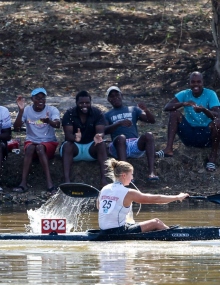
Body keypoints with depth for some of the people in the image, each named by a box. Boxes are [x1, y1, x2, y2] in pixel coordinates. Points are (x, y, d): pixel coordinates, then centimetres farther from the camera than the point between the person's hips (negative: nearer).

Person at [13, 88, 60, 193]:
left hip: (49, 142, -1)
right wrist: (21, 111, -25)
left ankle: (49, 183, -46)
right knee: (30, 147, -34)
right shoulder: (26, 110, 0)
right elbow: (16, 128, -11)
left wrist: (49, 121, -47)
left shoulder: (52, 110, -4)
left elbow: (57, 125, -24)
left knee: (40, 147, -36)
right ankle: (23, 183, -44)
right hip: (31, 142, 1)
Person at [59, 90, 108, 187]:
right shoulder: (69, 114, -9)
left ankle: (104, 178, -42)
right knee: (67, 145, -34)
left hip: (91, 147, 1)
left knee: (101, 144, -30)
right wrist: (74, 138, -46)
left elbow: (100, 131, -20)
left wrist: (98, 136, -47)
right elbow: (68, 134, -21)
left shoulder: (97, 113, -7)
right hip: (75, 147, -1)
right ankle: (67, 180, -49)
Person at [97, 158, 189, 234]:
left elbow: (99, 207, 26)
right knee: (156, 223, 3)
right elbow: (155, 199, -8)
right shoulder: (128, 193, -14)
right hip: (118, 232, -8)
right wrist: (177, 197, 2)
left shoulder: (103, 190, 5)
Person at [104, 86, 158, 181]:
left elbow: (152, 120, 15)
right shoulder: (107, 115, 21)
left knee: (149, 135, -30)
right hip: (119, 146, -2)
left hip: (136, 144, 2)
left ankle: (151, 172, -44)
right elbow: (104, 130, 0)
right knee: (121, 137, -37)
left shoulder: (133, 110, 26)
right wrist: (119, 123, -17)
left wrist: (146, 110, -7)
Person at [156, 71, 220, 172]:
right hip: (189, 135, 3)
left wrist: (204, 110, -43)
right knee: (174, 112, -17)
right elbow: (166, 108, -14)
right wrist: (183, 104, -33)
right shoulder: (185, 94, -2)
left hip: (206, 135, -3)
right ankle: (169, 149, -27)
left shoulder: (210, 94, -8)